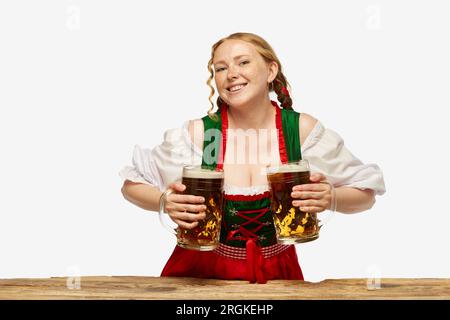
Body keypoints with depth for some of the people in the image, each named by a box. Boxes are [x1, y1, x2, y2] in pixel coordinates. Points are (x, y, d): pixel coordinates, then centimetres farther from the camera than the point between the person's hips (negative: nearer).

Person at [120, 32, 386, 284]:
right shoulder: (197, 133, -11)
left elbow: (365, 194, 1)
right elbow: (132, 185, 1)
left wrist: (330, 197, -20)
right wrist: (165, 201, -19)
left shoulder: (302, 129, -7)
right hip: (202, 271, 0)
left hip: (277, 274, 1)